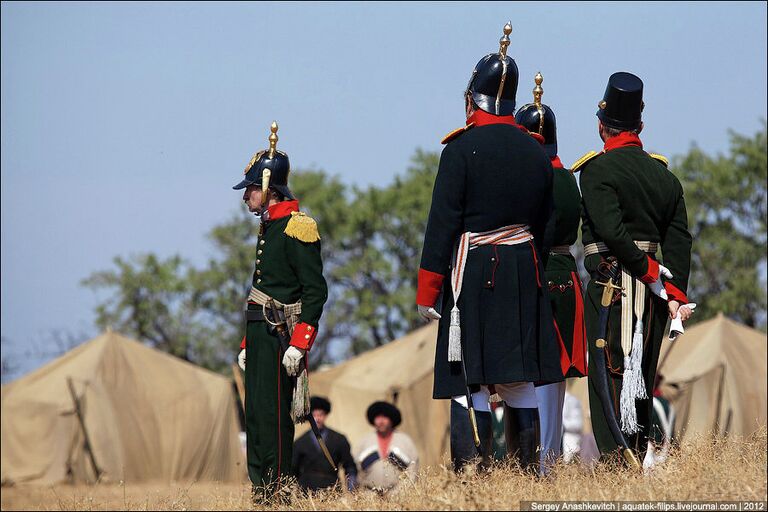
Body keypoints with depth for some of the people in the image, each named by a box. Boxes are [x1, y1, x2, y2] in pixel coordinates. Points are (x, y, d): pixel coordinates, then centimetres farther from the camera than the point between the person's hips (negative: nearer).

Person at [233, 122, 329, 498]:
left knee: (272, 416, -11)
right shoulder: (269, 228, 19)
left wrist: (298, 344, -21)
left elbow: (315, 291, -16)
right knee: (256, 416, 9)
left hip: (281, 337, -10)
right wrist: (248, 343, 22)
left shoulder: (297, 229, -11)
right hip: (260, 337, 10)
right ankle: (261, 494, 11)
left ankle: (278, 492, -10)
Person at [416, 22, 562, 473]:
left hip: (473, 271, -5)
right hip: (524, 273, 5)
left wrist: (428, 292, -5)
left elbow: (443, 223, -9)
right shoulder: (536, 152, 9)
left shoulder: (461, 149, -8)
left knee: (473, 379, -4)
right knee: (518, 380, 8)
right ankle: (528, 469, 7)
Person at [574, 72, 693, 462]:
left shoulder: (598, 170, -8)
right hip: (653, 296, 6)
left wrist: (655, 277, -13)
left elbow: (613, 231, -19)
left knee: (610, 383, -5)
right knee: (642, 382, 13)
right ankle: (639, 462, 15)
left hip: (611, 286, -6)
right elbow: (680, 237, 5)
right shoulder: (663, 174, 12)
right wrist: (676, 294, 0)